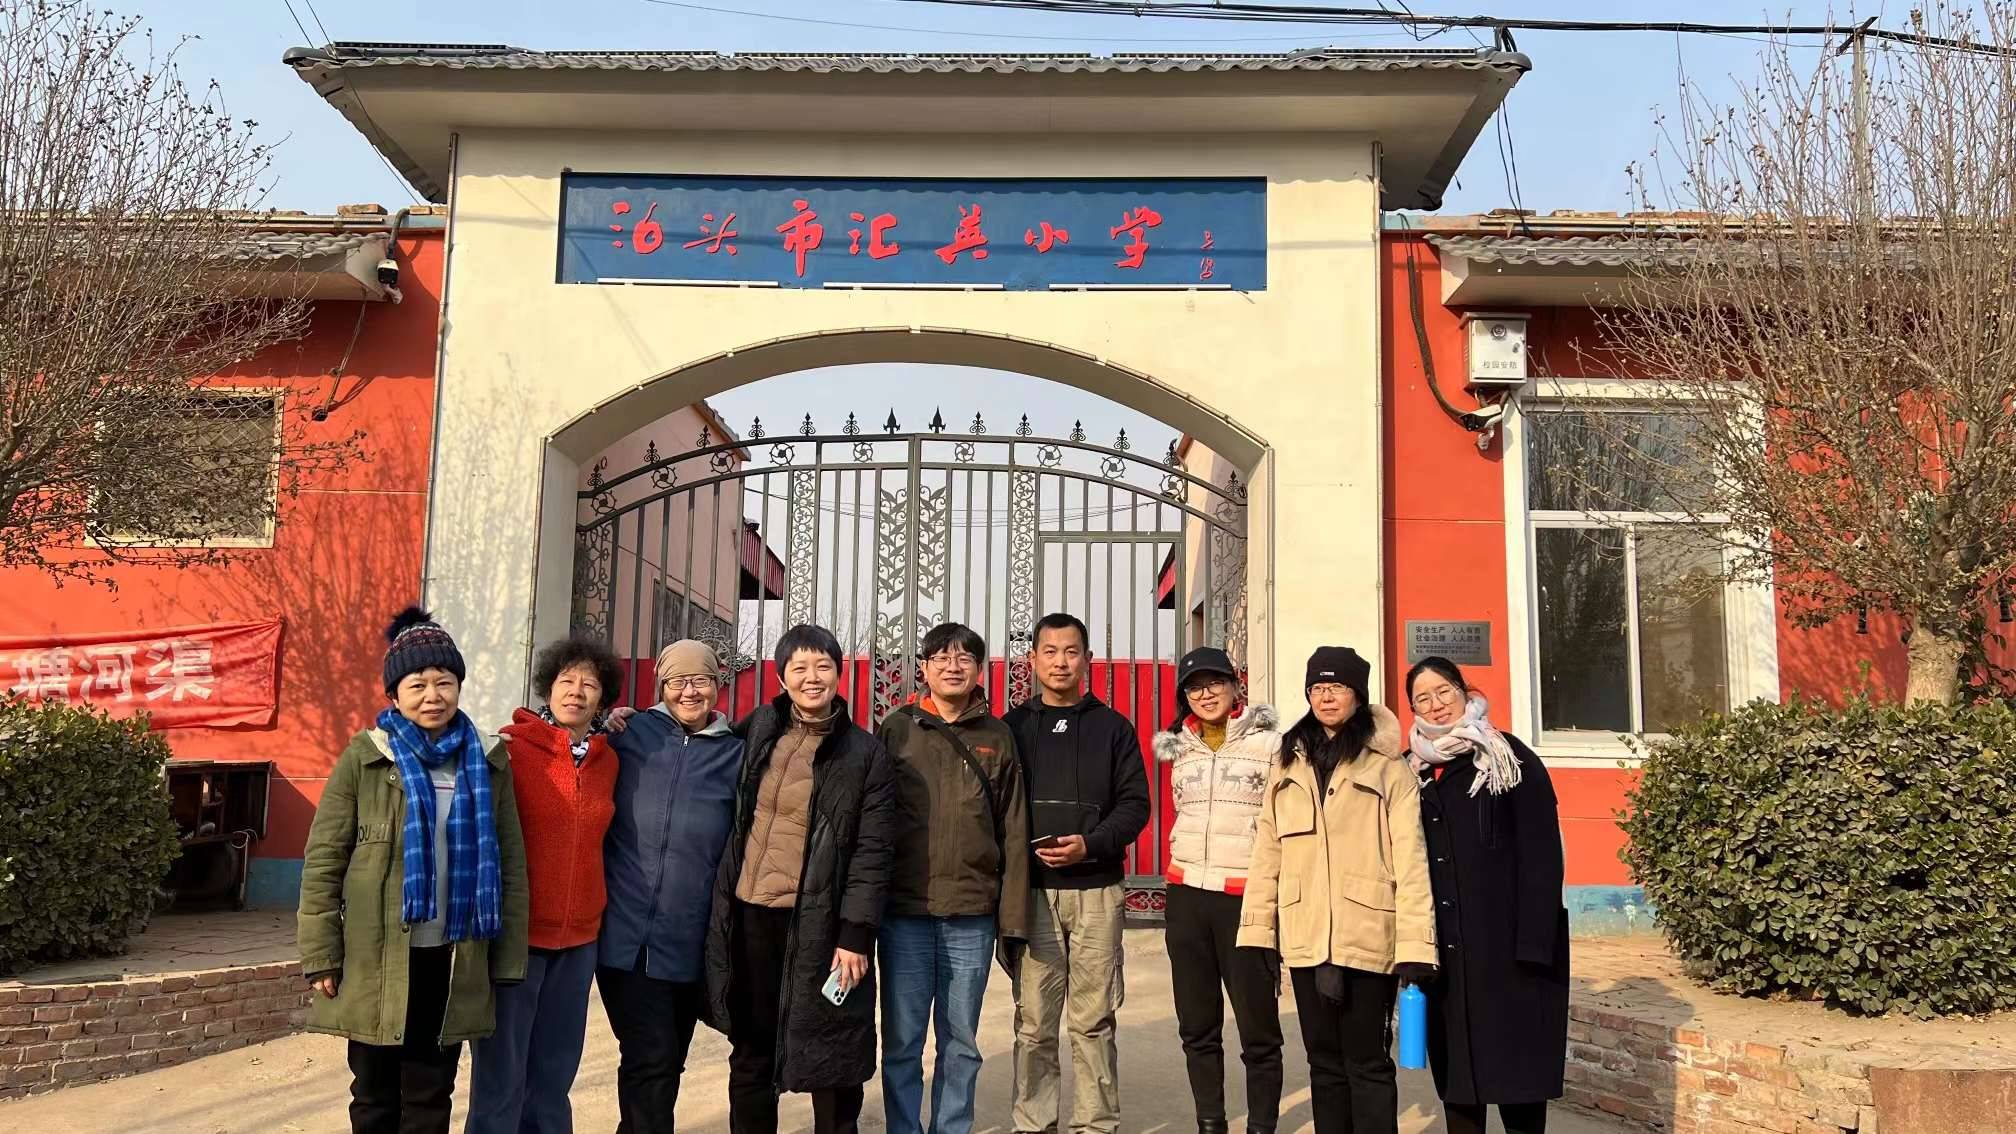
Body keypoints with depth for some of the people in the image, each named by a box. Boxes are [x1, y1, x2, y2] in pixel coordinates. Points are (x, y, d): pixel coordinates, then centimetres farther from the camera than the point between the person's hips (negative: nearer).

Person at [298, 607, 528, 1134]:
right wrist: (321, 956, -8)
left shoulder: (488, 764, 3)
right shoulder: (364, 759, -4)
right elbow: (322, 861, -4)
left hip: (454, 962, 2)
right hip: (376, 963, -2)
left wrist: (508, 959, 2)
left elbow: (510, 865, 5)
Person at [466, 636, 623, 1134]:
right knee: (501, 1071, 4)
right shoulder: (511, 747, -8)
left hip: (579, 936, 5)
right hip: (515, 930, -5)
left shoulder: (607, 761, 7)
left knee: (554, 1070, 16)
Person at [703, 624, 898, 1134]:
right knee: (750, 1052, 15)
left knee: (830, 1054, 6)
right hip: (748, 916, 4)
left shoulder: (865, 754, -4)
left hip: (818, 922, -3)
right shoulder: (758, 728, 5)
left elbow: (873, 853, -7)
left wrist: (856, 935, -13)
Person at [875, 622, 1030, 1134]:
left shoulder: (997, 737, 6)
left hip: (972, 917, 1)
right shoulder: (896, 730, 3)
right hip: (905, 911, -1)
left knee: (960, 1042, 11)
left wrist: (1013, 914, 0)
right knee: (902, 1041, 5)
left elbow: (1014, 832, 5)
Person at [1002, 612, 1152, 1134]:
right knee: (1034, 1023, 2)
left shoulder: (1113, 727, 9)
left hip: (1096, 892, 0)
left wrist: (1091, 845, -12)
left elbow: (1135, 804, 4)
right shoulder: (1011, 728, 10)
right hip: (1031, 891, 0)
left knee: (1093, 1021, 3)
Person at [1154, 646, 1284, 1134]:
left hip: (1247, 899, -5)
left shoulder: (1269, 743, -3)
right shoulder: (1180, 749, 11)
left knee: (1258, 1029, -1)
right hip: (1186, 898, 5)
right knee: (1197, 1028, 12)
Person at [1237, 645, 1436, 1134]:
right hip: (1306, 941, 4)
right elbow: (1266, 857, 8)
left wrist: (1415, 947, -13)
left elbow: (1411, 862, -7)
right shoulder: (1287, 768, 11)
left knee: (1367, 1064, 3)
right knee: (1325, 1063, 14)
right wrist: (1258, 934, 2)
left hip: (1368, 941, -4)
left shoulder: (1389, 769, -2)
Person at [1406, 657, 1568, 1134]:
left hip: (1506, 941, -4)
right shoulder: (1410, 770, 12)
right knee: (1454, 1061, 9)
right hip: (1441, 945, 5)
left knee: (1517, 1060, 0)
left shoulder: (1511, 759, -2)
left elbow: (1540, 856, -8)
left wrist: (1534, 944, -16)